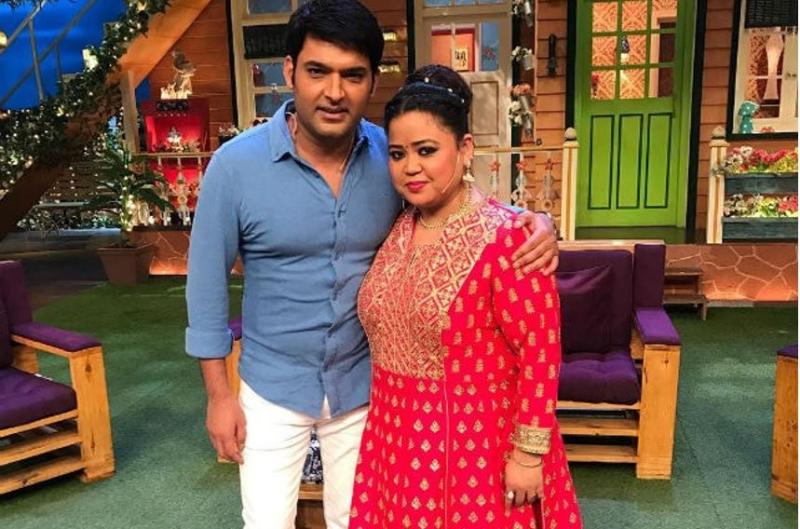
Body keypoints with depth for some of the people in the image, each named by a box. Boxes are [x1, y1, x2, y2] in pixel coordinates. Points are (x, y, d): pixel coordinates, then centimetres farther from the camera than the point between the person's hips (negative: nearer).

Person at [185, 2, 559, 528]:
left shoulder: (394, 156, -12)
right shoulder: (235, 165, -17)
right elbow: (208, 282, -8)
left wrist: (533, 221, -22)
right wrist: (219, 394, -5)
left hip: (364, 384, 2)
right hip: (272, 389, -1)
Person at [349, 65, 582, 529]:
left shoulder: (505, 236, -19)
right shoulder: (395, 231, 2)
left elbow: (540, 352, -18)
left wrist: (528, 454, -15)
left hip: (477, 444, -6)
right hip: (400, 439, 6)